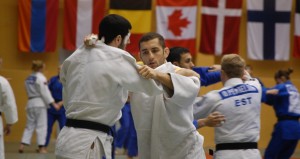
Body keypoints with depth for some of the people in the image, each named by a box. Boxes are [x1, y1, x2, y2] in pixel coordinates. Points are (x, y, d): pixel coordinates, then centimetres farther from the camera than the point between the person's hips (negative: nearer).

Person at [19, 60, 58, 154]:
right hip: (40, 103, -7)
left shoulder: (28, 79, 11)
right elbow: (45, 92, -16)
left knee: (30, 125, 11)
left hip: (30, 103, 7)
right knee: (41, 126, -1)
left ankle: (22, 145, 2)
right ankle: (41, 147, -1)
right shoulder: (41, 78, -12)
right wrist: (53, 103, -14)